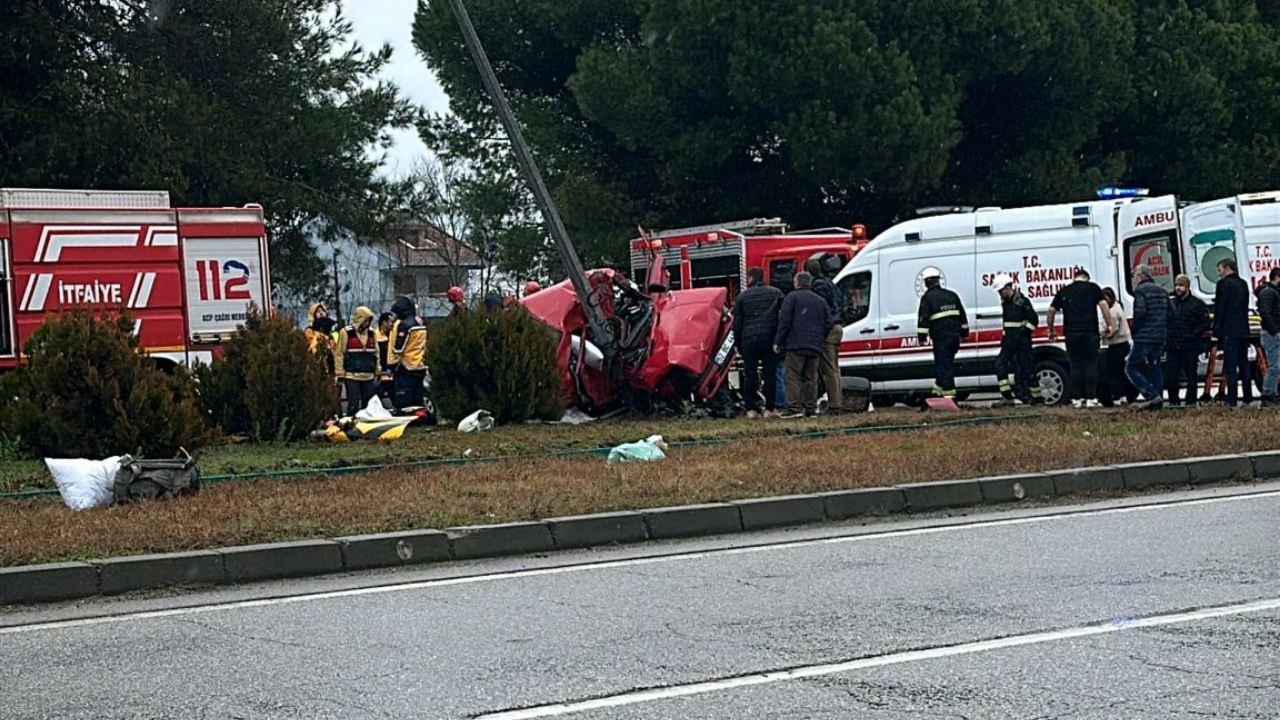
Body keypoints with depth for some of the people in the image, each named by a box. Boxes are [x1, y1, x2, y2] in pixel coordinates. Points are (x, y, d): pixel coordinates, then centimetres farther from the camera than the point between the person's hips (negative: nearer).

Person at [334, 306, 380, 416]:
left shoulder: (372, 333, 12)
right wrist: (340, 375, -8)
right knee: (353, 406, -5)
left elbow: (376, 354, 17)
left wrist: (377, 372, 13)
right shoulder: (346, 332, -4)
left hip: (369, 377, 5)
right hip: (351, 376, -5)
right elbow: (339, 355, -4)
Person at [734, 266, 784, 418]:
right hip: (769, 339, 0)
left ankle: (751, 408, 0)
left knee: (750, 374, 5)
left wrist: (738, 344, 14)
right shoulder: (775, 293, 7)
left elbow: (737, 323, 8)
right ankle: (770, 408, 2)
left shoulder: (743, 296, 7)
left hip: (748, 340, 0)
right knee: (770, 374, 4)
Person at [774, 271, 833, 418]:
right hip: (815, 347, 5)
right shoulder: (820, 301, 17)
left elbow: (784, 321, -7)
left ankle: (794, 408, -14)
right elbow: (829, 323, 13)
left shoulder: (792, 297, -1)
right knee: (811, 377, 10)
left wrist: (778, 341, -4)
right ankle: (810, 408, 6)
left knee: (793, 376, -5)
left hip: (796, 345, -5)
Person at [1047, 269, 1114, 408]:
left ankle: (1077, 399, 5)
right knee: (1090, 365, 1)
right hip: (1090, 333, -3)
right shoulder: (1093, 288, 6)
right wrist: (1109, 325, -4)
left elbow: (1051, 311, 13)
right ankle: (1090, 398, -4)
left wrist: (1051, 331, 22)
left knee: (1075, 366, 6)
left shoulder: (1063, 292, 14)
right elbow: (1103, 304, -6)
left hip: (1071, 334, 3)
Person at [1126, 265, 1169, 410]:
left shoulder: (1141, 291, -9)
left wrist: (1134, 331, -6)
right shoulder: (1162, 291, 17)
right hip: (1160, 338, 8)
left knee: (1131, 368, -4)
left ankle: (1152, 396, -17)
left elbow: (1140, 313, -19)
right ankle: (1157, 402, 8)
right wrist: (1164, 332, 17)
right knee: (1154, 369, 11)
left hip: (1144, 338, -8)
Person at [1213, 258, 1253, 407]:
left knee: (1231, 365, -9)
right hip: (1243, 330, 8)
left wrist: (1217, 331, -5)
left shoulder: (1224, 284, -9)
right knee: (1244, 364, 12)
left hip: (1229, 332, -7)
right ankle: (1248, 398, 13)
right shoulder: (1243, 284, 15)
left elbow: (1220, 309, -10)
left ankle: (1232, 400, -12)